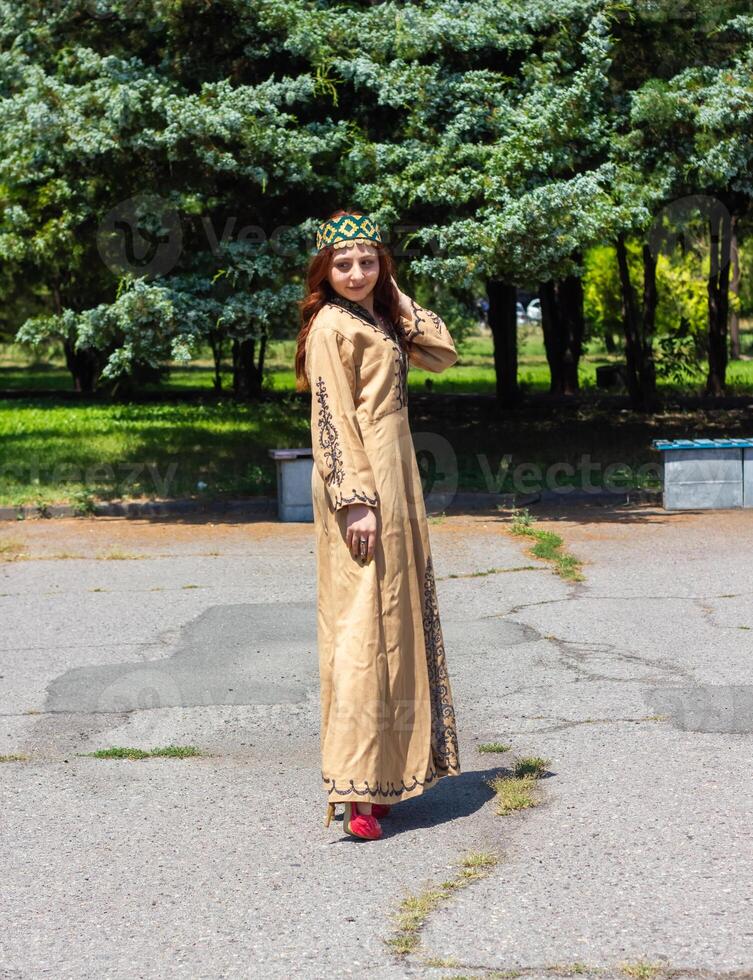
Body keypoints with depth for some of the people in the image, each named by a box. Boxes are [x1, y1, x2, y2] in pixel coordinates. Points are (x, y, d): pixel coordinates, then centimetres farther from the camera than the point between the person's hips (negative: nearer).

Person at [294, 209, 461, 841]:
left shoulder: (381, 320, 16)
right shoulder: (332, 324, -10)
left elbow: (443, 354, 12)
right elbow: (332, 417, -16)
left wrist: (395, 295, 8)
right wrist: (355, 500, -22)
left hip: (394, 479, 9)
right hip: (360, 483, -9)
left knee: (396, 618, 12)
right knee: (364, 622, -12)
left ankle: (387, 769, 20)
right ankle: (357, 791, -12)